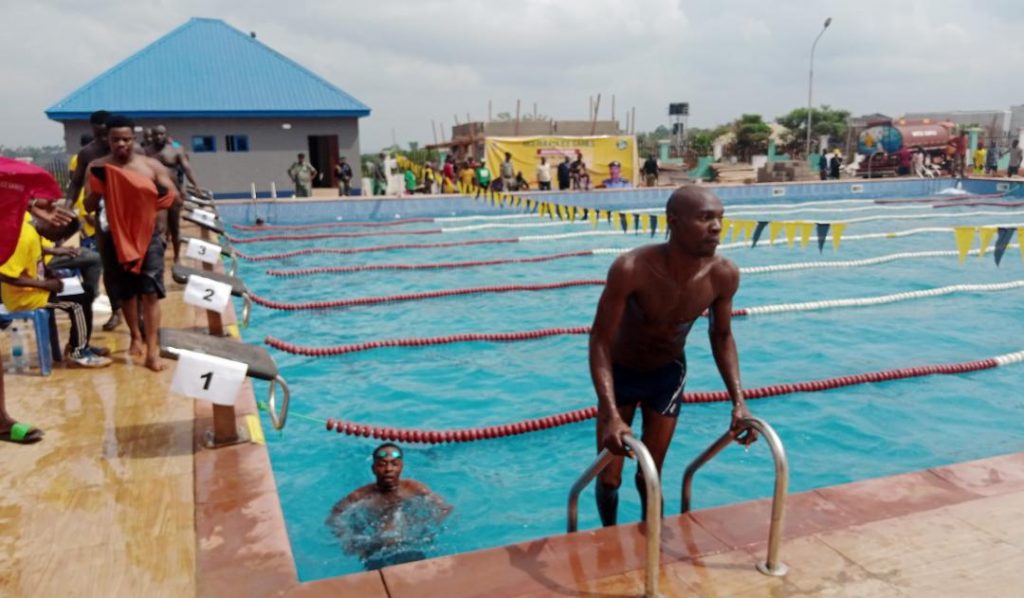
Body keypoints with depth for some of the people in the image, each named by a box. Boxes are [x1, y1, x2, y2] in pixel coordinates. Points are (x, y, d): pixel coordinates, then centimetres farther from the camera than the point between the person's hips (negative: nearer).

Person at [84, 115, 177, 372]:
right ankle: (136, 337, 33)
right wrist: (98, 185, -19)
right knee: (127, 292, 13)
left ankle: (152, 350, -6)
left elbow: (174, 197, -2)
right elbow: (89, 207, -1)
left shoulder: (151, 165, -2)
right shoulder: (97, 167, 0)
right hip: (118, 238, 2)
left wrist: (165, 195, -24)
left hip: (149, 235, -1)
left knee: (150, 293, -6)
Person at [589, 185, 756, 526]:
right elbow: (600, 341, -31)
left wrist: (738, 401, -15)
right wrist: (611, 415, -41)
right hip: (621, 371, -2)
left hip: (669, 373, 2)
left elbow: (722, 336, -5)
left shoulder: (724, 275, -22)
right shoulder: (631, 269, -36)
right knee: (608, 479, 7)